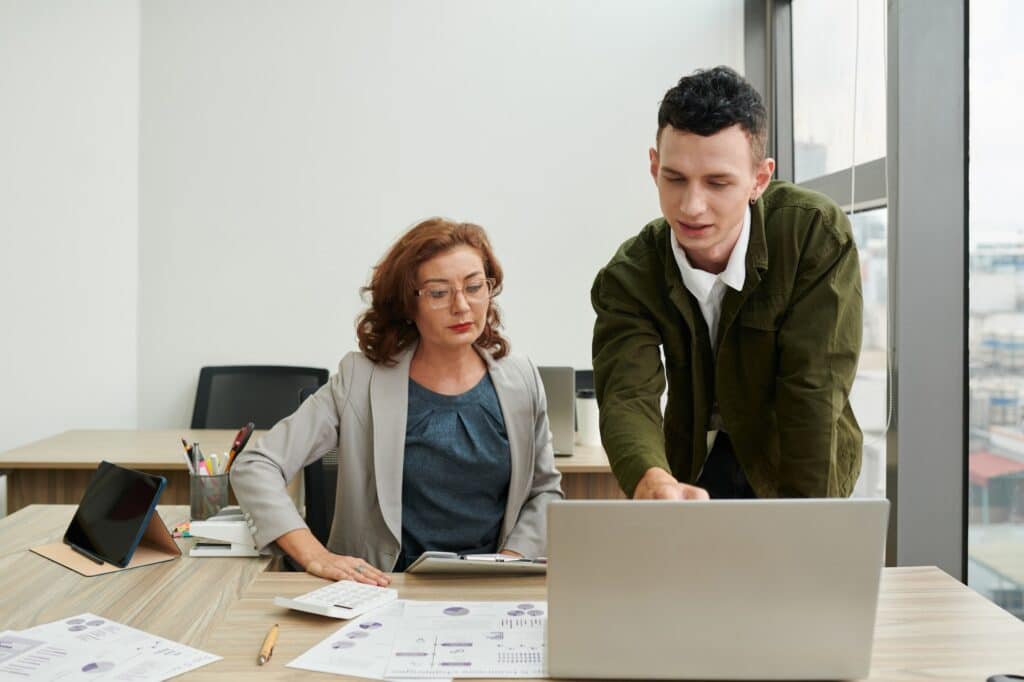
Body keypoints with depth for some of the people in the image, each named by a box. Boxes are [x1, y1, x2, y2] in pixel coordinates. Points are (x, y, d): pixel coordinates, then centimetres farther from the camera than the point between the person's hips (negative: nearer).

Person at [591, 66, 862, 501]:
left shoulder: (818, 236, -23)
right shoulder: (628, 277, -17)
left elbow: (811, 394, -24)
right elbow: (627, 395, -30)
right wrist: (652, 481, -50)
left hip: (797, 467, -1)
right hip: (692, 468, 1)